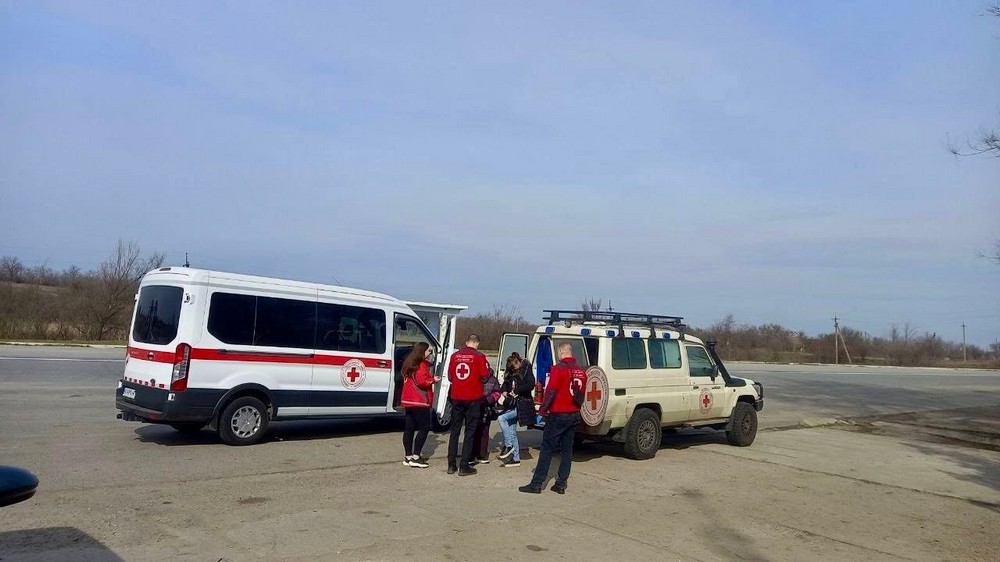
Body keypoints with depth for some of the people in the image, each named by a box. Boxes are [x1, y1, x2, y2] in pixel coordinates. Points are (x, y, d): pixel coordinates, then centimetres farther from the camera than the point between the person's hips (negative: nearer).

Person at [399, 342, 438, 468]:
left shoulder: (409, 363, 16)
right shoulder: (422, 365, -12)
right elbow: (422, 382, -21)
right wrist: (433, 380, -5)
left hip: (408, 401, 9)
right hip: (420, 402, -9)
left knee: (409, 428, 10)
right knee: (424, 428, -3)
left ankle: (408, 457, 14)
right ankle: (415, 457, -6)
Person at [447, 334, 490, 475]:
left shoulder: (455, 356, 2)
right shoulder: (479, 357, -8)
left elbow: (450, 376, 9)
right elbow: (485, 377, -7)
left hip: (456, 397, 3)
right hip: (473, 398, -3)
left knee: (455, 430, 12)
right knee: (470, 431, 4)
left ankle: (451, 465, 13)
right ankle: (464, 466, 2)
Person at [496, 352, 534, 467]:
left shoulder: (526, 371, -9)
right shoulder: (510, 373, 12)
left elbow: (531, 385, -23)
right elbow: (505, 384, 23)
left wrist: (516, 390, -19)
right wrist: (503, 391, 1)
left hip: (522, 405, -8)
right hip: (512, 405, 8)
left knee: (502, 418, -22)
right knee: (512, 432, 9)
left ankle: (508, 446, -14)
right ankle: (516, 459, 16)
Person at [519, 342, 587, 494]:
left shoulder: (558, 369, -12)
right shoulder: (581, 372, 8)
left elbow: (551, 391, -16)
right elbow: (581, 395, 15)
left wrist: (543, 408, -6)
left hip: (558, 415, -6)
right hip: (574, 415, 6)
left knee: (546, 450, -2)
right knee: (567, 451, 11)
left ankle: (536, 484, -1)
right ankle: (561, 484, 13)